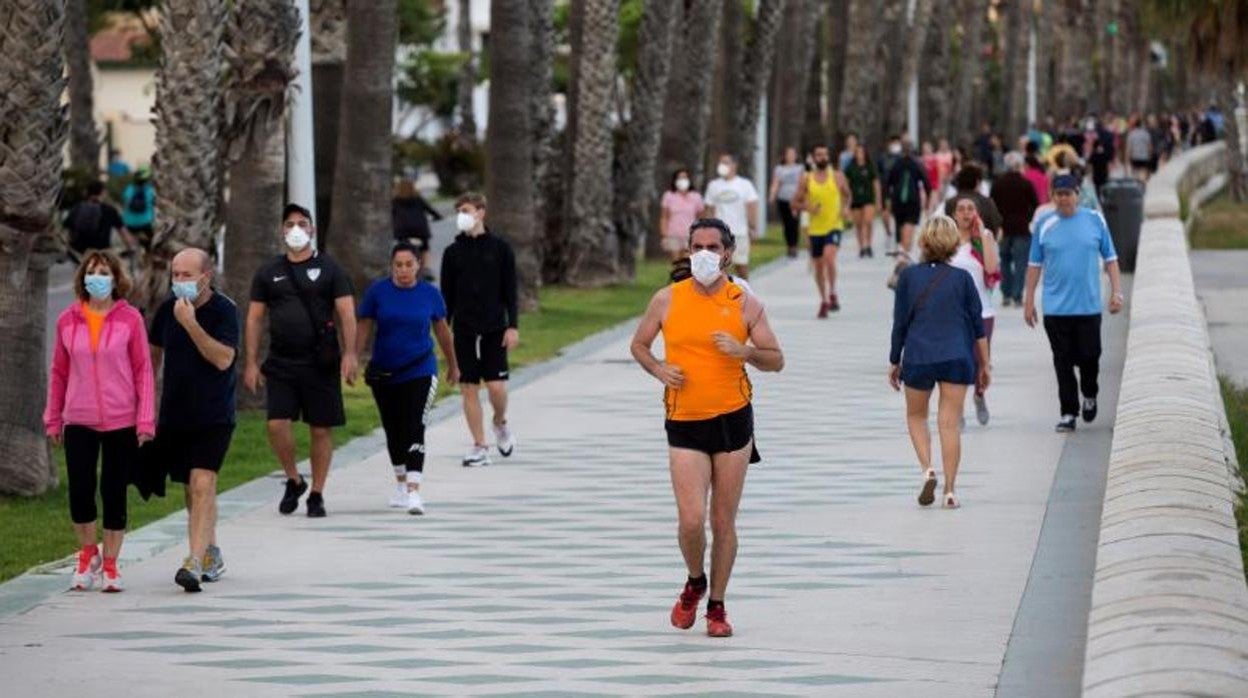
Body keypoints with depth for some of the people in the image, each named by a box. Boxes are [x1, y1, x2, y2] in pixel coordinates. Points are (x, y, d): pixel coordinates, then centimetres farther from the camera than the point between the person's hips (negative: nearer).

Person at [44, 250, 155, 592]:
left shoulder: (130, 319, -2)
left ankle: (110, 564, 17)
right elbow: (59, 372, 10)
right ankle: (87, 554, 21)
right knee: (80, 492, -3)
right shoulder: (68, 320, 4)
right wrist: (53, 419, 11)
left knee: (114, 493, 4)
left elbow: (143, 370, -1)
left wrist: (146, 420, -6)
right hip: (79, 422, 1)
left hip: (121, 422, -1)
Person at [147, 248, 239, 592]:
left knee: (202, 484, -17)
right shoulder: (168, 308, 4)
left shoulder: (224, 310, -12)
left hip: (213, 416, -5)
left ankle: (195, 562, -23)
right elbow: (154, 353, 19)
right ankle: (211, 554, 31)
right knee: (194, 488, 15)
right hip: (174, 414, 5)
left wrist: (191, 324, -28)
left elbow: (223, 359, -23)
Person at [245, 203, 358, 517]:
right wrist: (252, 362, 3)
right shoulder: (269, 272, 10)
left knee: (321, 430, 1)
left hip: (320, 363, -1)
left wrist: (349, 353, -14)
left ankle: (316, 494, 13)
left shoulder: (329, 269, 4)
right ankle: (293, 480, 11)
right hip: (281, 363, 1)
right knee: (277, 424, -12)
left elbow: (347, 313, -1)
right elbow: (254, 318, 11)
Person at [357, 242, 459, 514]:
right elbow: (364, 329, -2)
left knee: (414, 430, -13)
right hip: (384, 373, 2)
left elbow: (442, 330, 11)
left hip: (420, 371, -2)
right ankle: (400, 484, 35)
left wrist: (453, 365, 20)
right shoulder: (378, 291, -3)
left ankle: (413, 492, -20)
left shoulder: (429, 294, -1)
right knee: (393, 431, 15)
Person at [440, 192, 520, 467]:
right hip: (464, 330, 2)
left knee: (496, 385, -9)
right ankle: (479, 447, 6)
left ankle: (500, 423, 22)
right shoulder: (453, 252, 6)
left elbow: (510, 290, 1)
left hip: (494, 328, -2)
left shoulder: (500, 248, 0)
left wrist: (513, 326, -6)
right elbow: (447, 295, 9)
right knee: (469, 388, 0)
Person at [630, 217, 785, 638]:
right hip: (684, 423, 0)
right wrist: (658, 369, -6)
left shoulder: (744, 303, 2)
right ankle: (695, 583, 19)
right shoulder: (667, 300, 2)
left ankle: (717, 605, 19)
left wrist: (744, 351, -15)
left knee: (724, 521, 5)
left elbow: (776, 361, 5)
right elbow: (639, 345, 15)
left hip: (733, 419, 0)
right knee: (691, 520, -11)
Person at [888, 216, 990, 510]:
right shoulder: (962, 279, 0)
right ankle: (950, 491, 1)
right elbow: (977, 325, 3)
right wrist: (984, 365, 12)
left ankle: (927, 468, -2)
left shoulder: (908, 277, -2)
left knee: (916, 416, 19)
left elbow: (899, 323, 2)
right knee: (950, 423, 3)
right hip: (957, 358, 0)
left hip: (918, 357, 0)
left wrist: (895, 361, 12)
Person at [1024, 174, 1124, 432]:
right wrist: (1029, 300, 6)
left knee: (1089, 356, 1)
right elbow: (1035, 264, 7)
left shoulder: (1094, 220, 3)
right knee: (1063, 362, 1)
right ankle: (1068, 413, 9)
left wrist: (1117, 291, 1)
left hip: (1088, 305, 0)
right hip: (1056, 307, 0)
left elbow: (1110, 258, 9)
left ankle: (1089, 396, 30)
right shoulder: (1044, 224, 3)